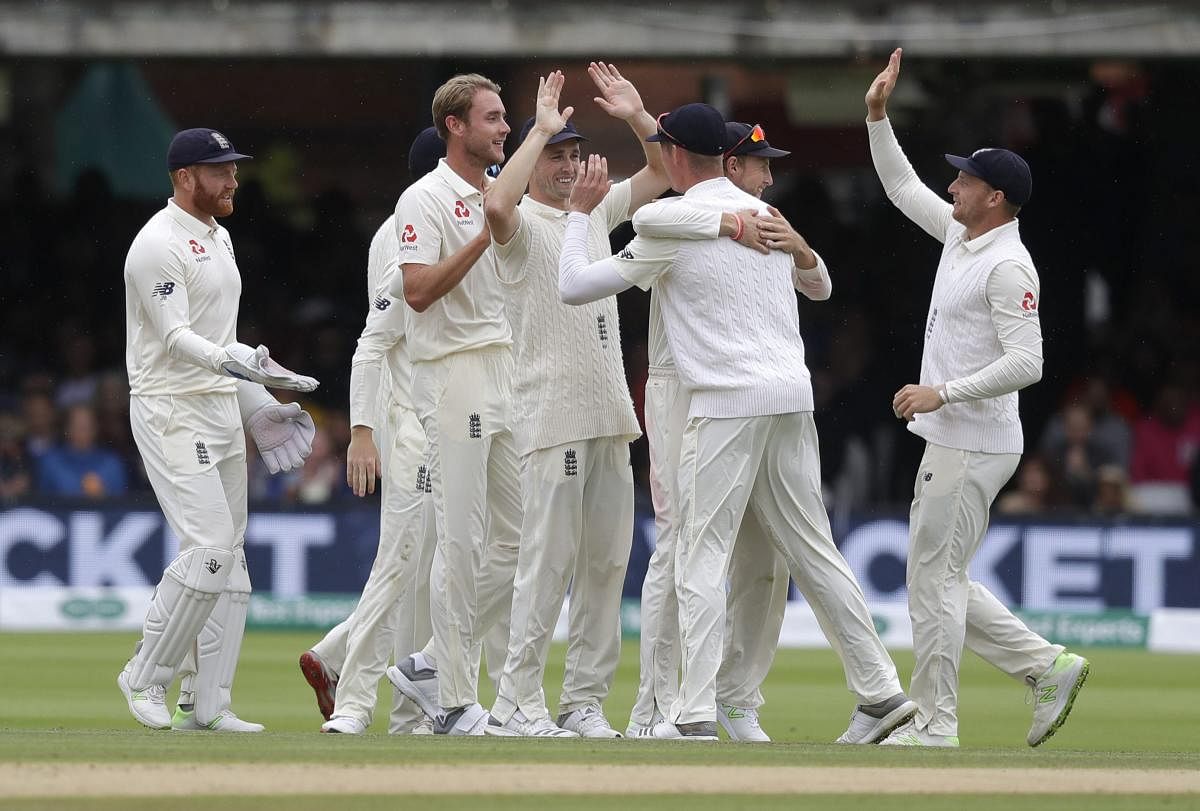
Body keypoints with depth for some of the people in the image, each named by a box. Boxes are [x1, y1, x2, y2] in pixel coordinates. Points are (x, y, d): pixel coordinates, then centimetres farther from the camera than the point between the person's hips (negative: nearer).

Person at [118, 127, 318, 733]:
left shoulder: (218, 238, 17)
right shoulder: (159, 244, -13)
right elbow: (175, 337, -22)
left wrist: (257, 402, 19)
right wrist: (232, 361, -38)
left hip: (222, 410, 10)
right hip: (171, 411, -10)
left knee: (229, 556, 5)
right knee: (209, 546, -18)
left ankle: (206, 704, 7)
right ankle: (146, 676, -5)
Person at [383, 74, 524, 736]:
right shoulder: (426, 200, -8)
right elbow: (418, 291, -19)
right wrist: (485, 237, -22)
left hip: (507, 376, 8)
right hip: (452, 377, -8)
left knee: (518, 543, 6)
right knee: (463, 544, -7)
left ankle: (432, 667, 16)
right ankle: (455, 701, -3)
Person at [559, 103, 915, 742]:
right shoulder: (763, 214, 15)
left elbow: (573, 286, -2)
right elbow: (817, 279, 33)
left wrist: (579, 212, 10)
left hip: (727, 402, -7)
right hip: (793, 394, 7)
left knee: (702, 555, -5)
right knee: (811, 549, 11)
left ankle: (695, 717, -12)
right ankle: (879, 692, 9)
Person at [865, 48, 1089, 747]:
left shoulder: (1007, 265, -17)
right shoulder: (960, 235, 11)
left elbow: (1026, 363, -24)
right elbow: (902, 186, 25)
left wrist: (943, 392, -24)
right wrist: (878, 116, 14)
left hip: (974, 445, -10)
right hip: (949, 438, 10)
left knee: (934, 574, -6)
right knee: (941, 576, 13)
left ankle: (934, 725, -1)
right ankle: (1048, 667, 15)